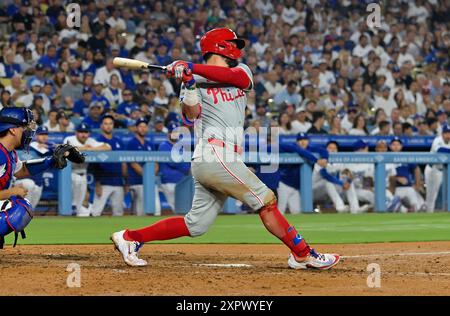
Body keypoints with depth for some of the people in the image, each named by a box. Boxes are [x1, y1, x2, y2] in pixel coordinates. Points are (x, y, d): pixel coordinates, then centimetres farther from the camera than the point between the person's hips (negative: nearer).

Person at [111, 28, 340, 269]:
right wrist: (189, 84, -25)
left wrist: (192, 67, -16)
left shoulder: (241, 72, 19)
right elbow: (191, 117, -11)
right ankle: (303, 255, -4)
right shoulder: (194, 80, 4)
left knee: (196, 225, 7)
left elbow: (233, 76, -7)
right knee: (266, 201, -8)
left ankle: (130, 238, 14)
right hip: (215, 156, -7)